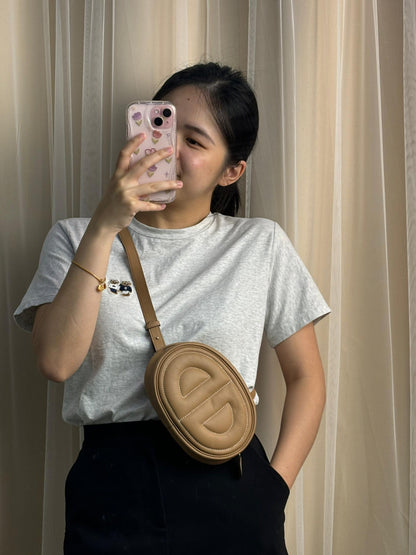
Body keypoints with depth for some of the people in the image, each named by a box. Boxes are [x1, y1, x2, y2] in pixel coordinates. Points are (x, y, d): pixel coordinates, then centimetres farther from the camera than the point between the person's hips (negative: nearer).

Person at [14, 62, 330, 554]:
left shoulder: (261, 245, 4)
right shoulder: (75, 238, 3)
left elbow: (305, 377, 7)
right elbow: (56, 360, -12)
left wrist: (275, 486, -4)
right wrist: (104, 226, -16)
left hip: (228, 489, 1)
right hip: (111, 490, 0)